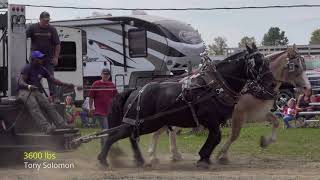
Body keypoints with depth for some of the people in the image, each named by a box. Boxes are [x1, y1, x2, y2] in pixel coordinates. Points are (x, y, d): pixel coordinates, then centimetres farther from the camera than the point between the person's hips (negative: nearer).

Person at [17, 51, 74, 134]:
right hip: (24, 91, -7)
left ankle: (62, 125, -22)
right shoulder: (27, 68, -9)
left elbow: (53, 80, 13)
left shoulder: (42, 69, 12)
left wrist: (66, 84, 2)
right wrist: (29, 86, -43)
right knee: (34, 108, -30)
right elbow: (21, 82, -20)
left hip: (36, 91, 7)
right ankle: (46, 127, -47)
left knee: (49, 106, -12)